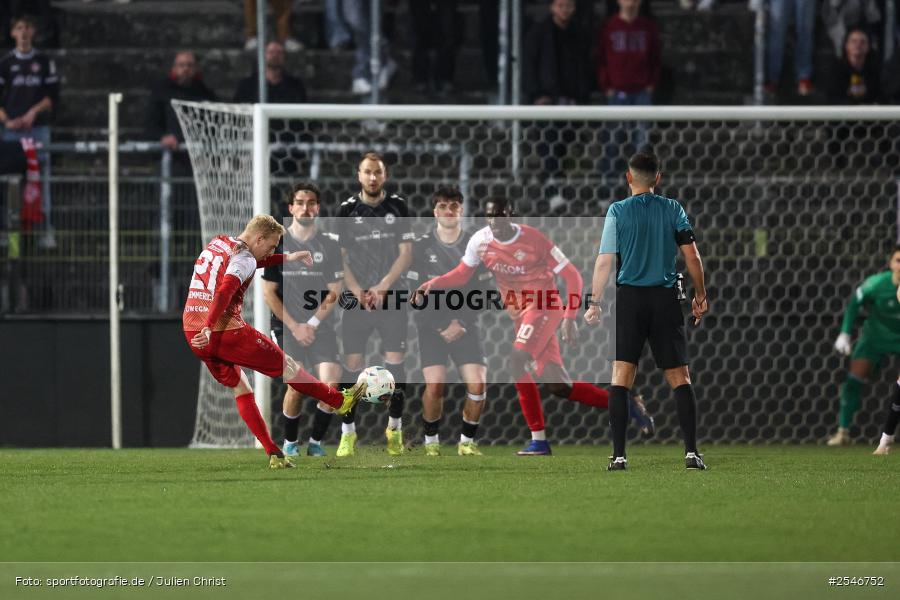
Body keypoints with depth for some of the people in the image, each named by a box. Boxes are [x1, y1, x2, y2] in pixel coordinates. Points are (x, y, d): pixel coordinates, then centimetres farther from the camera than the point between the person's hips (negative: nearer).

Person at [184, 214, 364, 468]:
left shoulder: (217, 243, 16)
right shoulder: (244, 259, -11)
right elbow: (225, 291, -27)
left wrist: (287, 258, 38)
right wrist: (208, 328, -35)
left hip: (191, 330, 8)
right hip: (225, 330, -8)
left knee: (240, 389, 16)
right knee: (285, 365, 9)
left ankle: (273, 454, 13)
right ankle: (340, 401, 24)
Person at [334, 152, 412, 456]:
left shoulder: (398, 207, 3)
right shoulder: (347, 210, 2)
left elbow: (406, 253, 1)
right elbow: (340, 257, 2)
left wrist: (382, 287, -10)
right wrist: (359, 292, -10)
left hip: (391, 296, 0)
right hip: (356, 297, 0)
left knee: (395, 361, -4)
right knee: (352, 364, -4)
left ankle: (395, 428, 7)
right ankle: (348, 431, 2)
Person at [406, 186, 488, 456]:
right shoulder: (421, 247, 0)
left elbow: (482, 292, 2)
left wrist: (460, 324, -10)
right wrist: (441, 327, -11)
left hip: (466, 326, 1)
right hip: (431, 325, -1)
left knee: (477, 385, -14)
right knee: (434, 386, -18)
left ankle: (467, 442, 5)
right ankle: (431, 441, 2)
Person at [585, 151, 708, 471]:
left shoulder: (618, 211, 0)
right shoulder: (672, 209, 5)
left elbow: (604, 261, -3)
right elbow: (692, 256, 4)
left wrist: (594, 302, 3)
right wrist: (701, 295, 15)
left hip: (629, 300, -1)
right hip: (666, 300, 1)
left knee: (621, 376, -1)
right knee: (680, 377, 6)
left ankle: (618, 454, -9)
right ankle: (692, 451, -2)